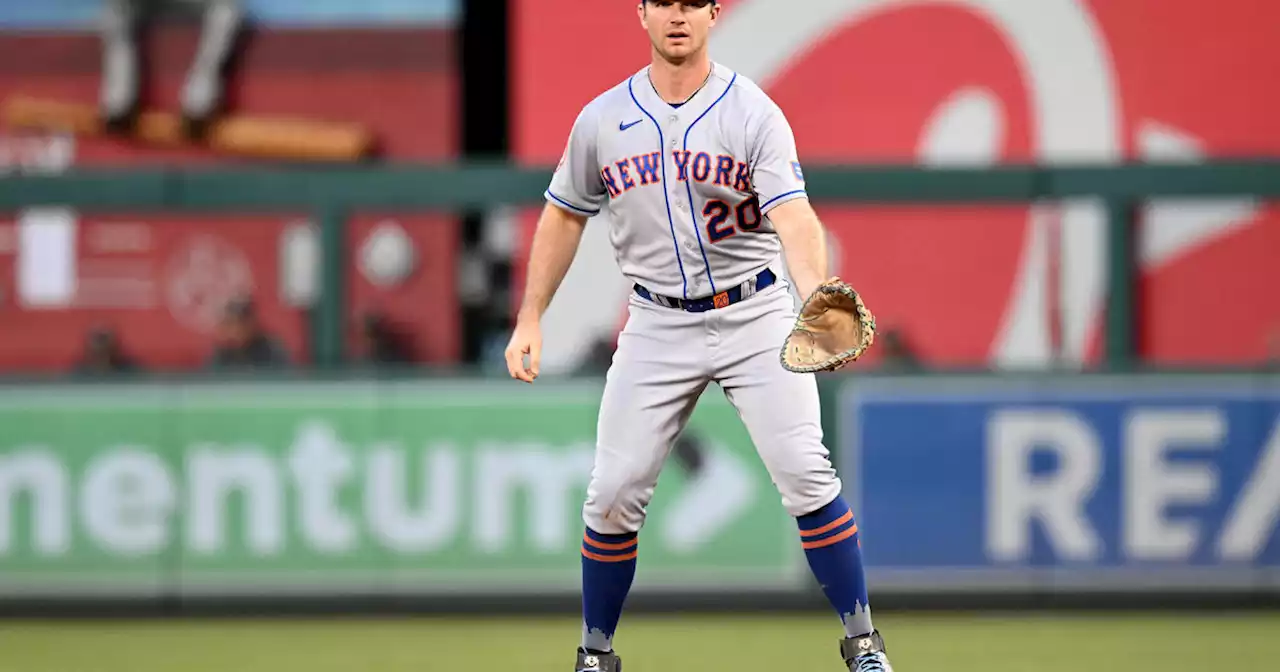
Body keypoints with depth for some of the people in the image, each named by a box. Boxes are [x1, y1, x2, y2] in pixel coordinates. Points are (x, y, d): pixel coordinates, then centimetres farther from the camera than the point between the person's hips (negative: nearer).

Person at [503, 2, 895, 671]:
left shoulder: (754, 113, -9)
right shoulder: (602, 120, 1)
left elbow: (793, 216, -23)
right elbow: (564, 216, 14)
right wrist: (530, 320, 8)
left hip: (754, 315, -2)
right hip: (658, 325, 2)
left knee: (804, 472, -14)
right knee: (614, 491, -2)